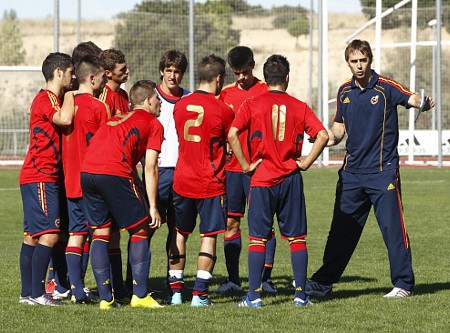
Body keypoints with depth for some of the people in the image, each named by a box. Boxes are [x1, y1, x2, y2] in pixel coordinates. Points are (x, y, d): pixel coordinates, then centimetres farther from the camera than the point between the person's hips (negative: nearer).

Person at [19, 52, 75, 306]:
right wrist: (69, 95, -12)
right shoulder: (45, 99, -11)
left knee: (32, 236, 9)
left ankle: (28, 293, 10)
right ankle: (37, 293, -16)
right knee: (49, 235, -15)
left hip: (48, 178, 10)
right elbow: (65, 119, -28)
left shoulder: (54, 100, 19)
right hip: (40, 178, -10)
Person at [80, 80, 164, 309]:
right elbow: (150, 167, 4)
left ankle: (105, 298, 8)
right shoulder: (153, 124, 13)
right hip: (115, 173, -6)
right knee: (139, 231, 7)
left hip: (87, 172, 6)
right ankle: (140, 296, 3)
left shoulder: (116, 119, 31)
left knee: (100, 233, 12)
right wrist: (153, 206, 4)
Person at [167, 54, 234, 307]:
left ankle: (176, 291, 13)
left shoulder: (180, 106, 4)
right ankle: (199, 294, -4)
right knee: (209, 236, 1)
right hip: (210, 183, -4)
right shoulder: (223, 110, -10)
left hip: (182, 180, 4)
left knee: (180, 235, 15)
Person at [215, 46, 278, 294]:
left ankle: (266, 277, 0)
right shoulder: (226, 94, 13)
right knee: (231, 222, 3)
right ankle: (233, 279, 8)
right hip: (232, 167, 4)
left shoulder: (266, 91, 0)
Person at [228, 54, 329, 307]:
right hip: (291, 179, 1)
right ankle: (301, 294, 8)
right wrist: (306, 163, 1)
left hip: (262, 180, -1)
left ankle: (254, 295, -1)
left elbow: (232, 134, -12)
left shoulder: (253, 104, -1)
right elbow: (322, 135, -7)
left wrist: (246, 165, -4)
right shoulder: (299, 107, 3)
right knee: (297, 238, 8)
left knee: (258, 238, 3)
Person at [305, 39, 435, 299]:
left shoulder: (385, 87, -6)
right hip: (352, 172, 5)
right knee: (342, 229, 9)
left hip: (383, 170, -5)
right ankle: (324, 282, 16)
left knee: (393, 228, -4)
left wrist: (423, 103, -44)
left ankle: (404, 284, 4)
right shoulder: (344, 92, 9)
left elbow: (412, 98, -21)